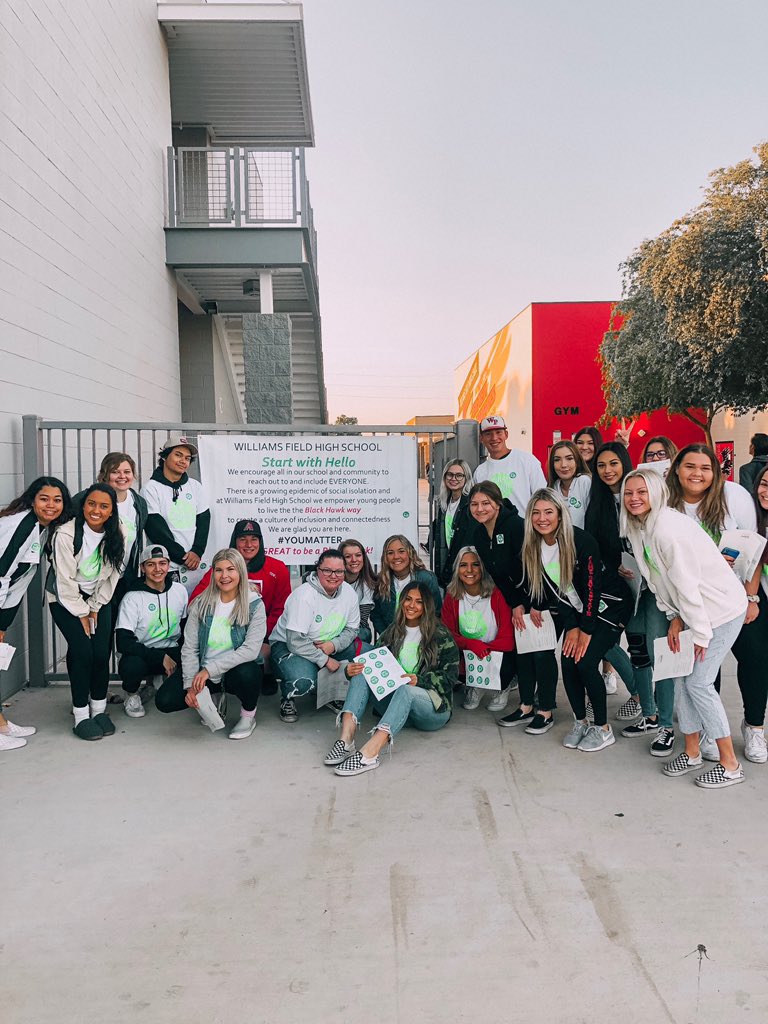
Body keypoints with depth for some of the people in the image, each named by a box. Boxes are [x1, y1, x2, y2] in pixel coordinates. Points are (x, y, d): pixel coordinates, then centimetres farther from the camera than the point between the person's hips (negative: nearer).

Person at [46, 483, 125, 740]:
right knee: (82, 651, -15)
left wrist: (94, 608, -3)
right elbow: (65, 579, -17)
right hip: (65, 600, -3)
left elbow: (112, 575, -2)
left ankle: (99, 709, 7)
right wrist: (81, 613, -13)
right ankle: (81, 715, -3)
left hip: (98, 598, 3)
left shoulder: (115, 536, -10)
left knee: (101, 652, -9)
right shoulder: (66, 534, -22)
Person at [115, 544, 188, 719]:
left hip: (171, 651, 4)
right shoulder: (132, 598, -12)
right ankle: (132, 696, 0)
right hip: (141, 654, -4)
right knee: (131, 665, -38)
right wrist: (161, 657, -23)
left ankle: (163, 679, 11)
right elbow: (123, 642, -21)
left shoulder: (180, 591, 1)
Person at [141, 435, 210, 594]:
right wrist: (183, 557, -9)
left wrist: (197, 552, -6)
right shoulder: (151, 489, -1)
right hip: (168, 567, -4)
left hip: (196, 563, 4)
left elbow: (204, 521, 8)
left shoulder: (195, 486, 12)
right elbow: (157, 530, -7)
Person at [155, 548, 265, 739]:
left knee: (246, 673, -37)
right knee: (164, 700, -14)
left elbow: (250, 650, -22)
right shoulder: (201, 603, -3)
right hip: (203, 672, 3)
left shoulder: (254, 605, -12)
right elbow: (189, 648, -5)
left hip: (238, 669, -3)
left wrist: (210, 669, -26)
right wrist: (191, 685, -17)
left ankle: (249, 714, -2)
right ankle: (215, 700, 15)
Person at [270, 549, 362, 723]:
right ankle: (287, 699, 3)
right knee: (303, 682, -37)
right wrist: (325, 660, -23)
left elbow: (352, 629, 2)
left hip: (327, 646, 7)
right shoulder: (304, 595, -26)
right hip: (287, 646, -6)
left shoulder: (348, 593, -6)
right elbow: (295, 642, -27)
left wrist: (333, 645, -19)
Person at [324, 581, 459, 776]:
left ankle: (369, 753, -55)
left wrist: (420, 680, -23)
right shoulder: (392, 632, 13)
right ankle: (346, 738, -38)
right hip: (394, 703, 5)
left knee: (407, 689, -37)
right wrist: (351, 670, -13)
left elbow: (451, 675, -6)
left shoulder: (441, 635, 0)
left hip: (433, 707, -4)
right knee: (362, 672, -18)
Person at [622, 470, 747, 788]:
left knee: (698, 682, -7)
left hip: (721, 609, -8)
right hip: (691, 610, 8)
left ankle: (730, 765, 8)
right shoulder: (640, 528, 4)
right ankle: (691, 753, 22)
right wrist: (676, 618, -2)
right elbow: (661, 581, 7)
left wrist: (700, 633, -19)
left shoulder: (668, 527, -24)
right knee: (681, 677, 8)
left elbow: (686, 583, -23)